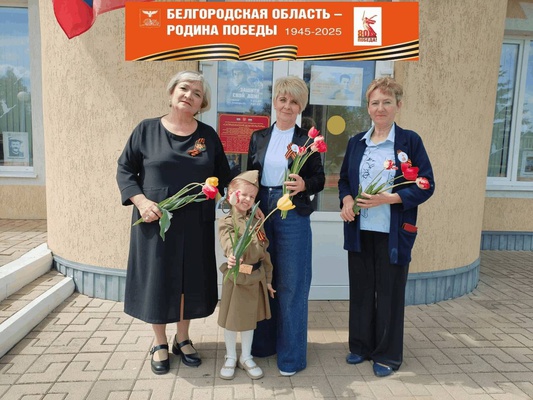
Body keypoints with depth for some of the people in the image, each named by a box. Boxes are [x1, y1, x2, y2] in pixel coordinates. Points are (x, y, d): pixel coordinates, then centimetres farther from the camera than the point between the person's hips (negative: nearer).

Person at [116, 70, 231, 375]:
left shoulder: (208, 135, 6)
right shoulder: (146, 130, 0)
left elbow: (223, 175, 12)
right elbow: (125, 169, 1)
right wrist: (141, 201, -14)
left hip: (195, 224, 2)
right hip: (155, 220, -2)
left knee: (190, 278, 11)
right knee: (156, 278, 7)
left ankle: (183, 339, 33)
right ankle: (160, 344, 28)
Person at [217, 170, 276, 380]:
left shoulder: (256, 220, 5)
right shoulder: (227, 221, -9)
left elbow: (264, 251, 9)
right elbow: (228, 244, -26)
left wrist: (268, 279, 10)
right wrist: (233, 255, -49)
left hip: (256, 276, 4)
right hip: (235, 276, -4)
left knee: (250, 319, 16)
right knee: (231, 319, 10)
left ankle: (246, 357, 34)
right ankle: (231, 358, 31)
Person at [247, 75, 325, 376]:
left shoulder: (307, 139, 1)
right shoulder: (259, 137, 10)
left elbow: (320, 179, 2)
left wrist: (304, 185, -19)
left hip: (293, 216, -3)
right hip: (261, 213, 4)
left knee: (291, 284, 2)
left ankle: (291, 354, 18)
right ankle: (263, 342, 31)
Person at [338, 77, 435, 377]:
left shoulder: (410, 141, -4)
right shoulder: (356, 142, 9)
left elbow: (426, 186, -6)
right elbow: (344, 179, 15)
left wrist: (390, 198, -20)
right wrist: (346, 199, -6)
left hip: (393, 232, -4)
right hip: (360, 229, 4)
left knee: (389, 292, 8)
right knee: (361, 289, 13)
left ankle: (388, 354, 27)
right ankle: (361, 346, 32)